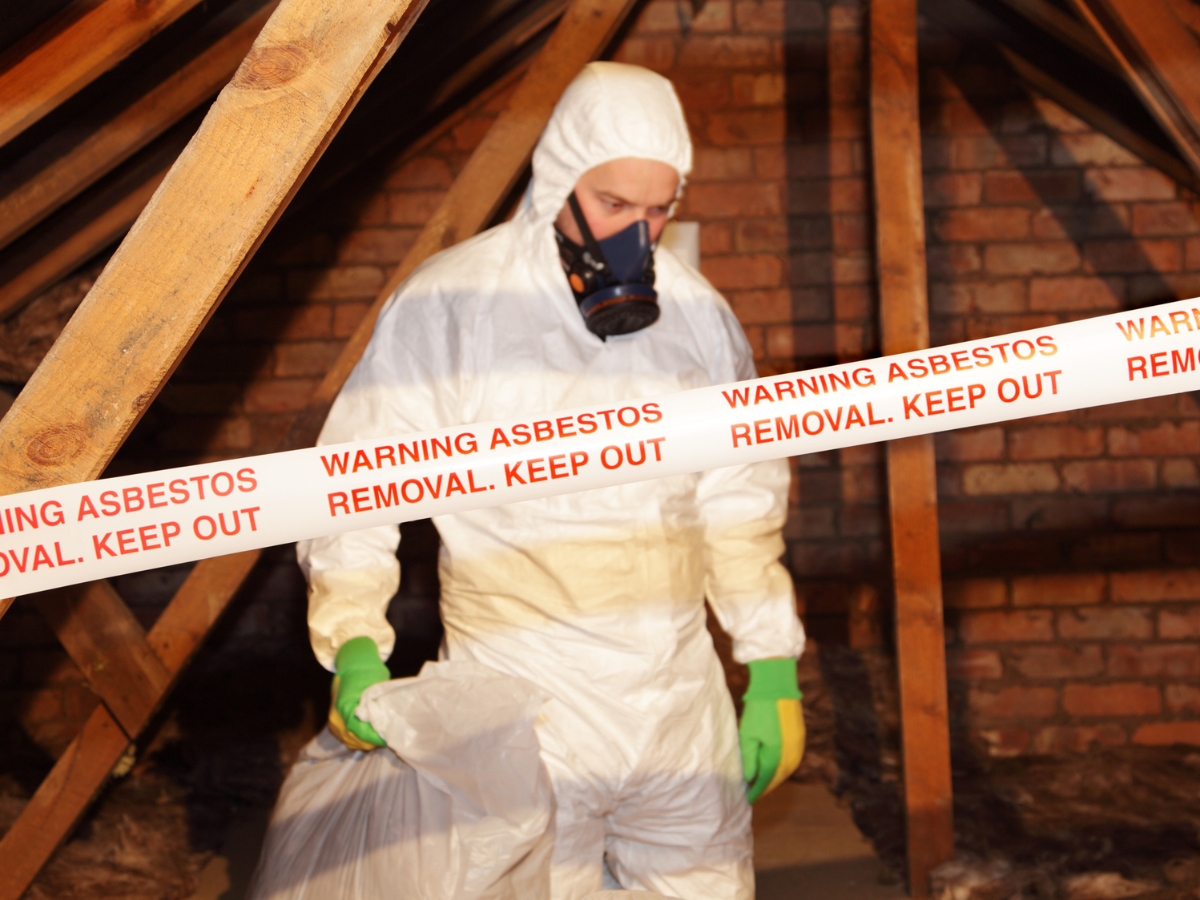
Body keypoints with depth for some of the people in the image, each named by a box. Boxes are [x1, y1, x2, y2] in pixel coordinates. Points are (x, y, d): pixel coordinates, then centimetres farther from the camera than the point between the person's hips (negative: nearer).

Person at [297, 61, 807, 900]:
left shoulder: (696, 310, 4)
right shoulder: (448, 303, -9)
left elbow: (739, 504, 12)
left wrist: (774, 669, 10)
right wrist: (354, 645, -20)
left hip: (682, 701, 4)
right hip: (524, 711, -4)